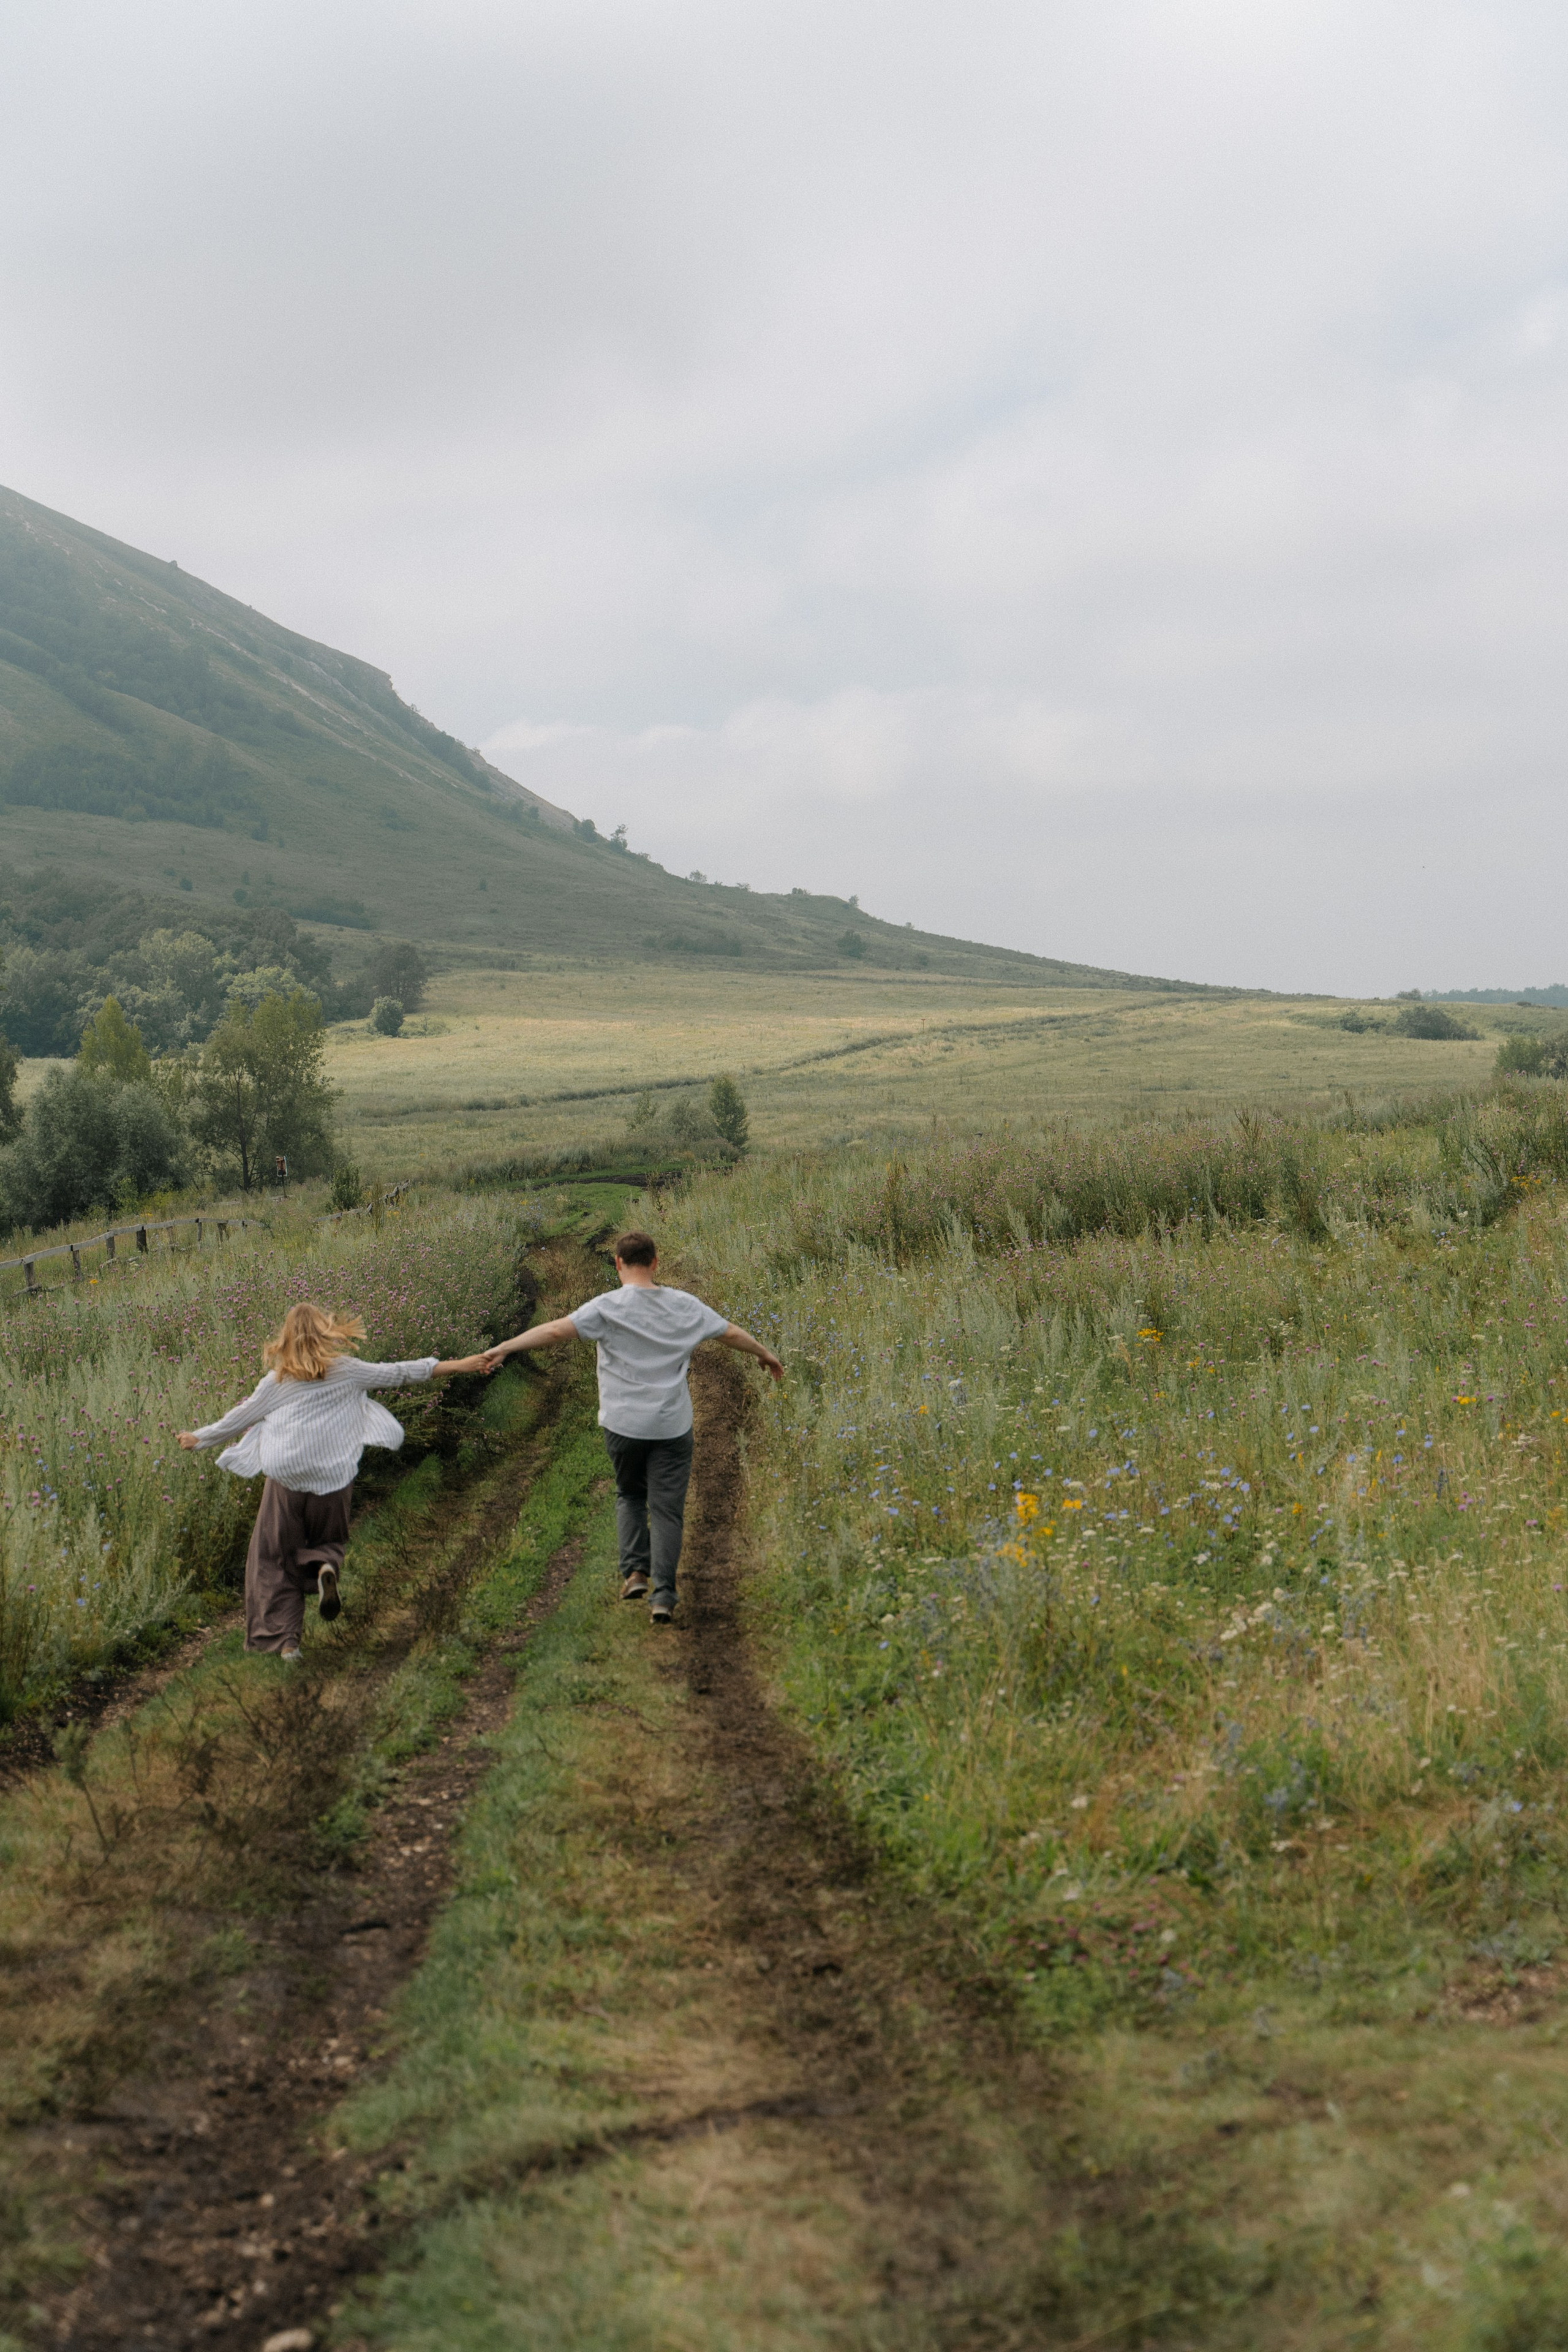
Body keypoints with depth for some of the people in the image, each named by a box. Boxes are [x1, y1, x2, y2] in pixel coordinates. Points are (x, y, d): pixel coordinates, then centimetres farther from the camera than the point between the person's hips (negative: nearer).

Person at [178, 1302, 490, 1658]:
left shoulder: (278, 1381, 6)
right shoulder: (347, 1371, 5)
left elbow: (241, 1417, 13)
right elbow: (399, 1374, 10)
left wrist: (199, 1438, 29)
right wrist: (457, 1366, 17)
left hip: (286, 1480, 0)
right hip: (333, 1480, 1)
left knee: (273, 1561, 10)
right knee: (329, 1539, 24)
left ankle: (284, 1639, 0)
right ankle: (325, 1565, -12)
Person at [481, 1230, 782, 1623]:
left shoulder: (608, 1307, -8)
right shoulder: (685, 1306, 5)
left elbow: (556, 1330, -18)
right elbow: (732, 1333, 18)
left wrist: (504, 1348, -17)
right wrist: (766, 1355, 36)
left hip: (624, 1424, -1)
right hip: (673, 1427, 2)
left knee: (630, 1495, 21)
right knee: (666, 1509, 3)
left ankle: (635, 1571, 9)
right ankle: (663, 1595, -4)